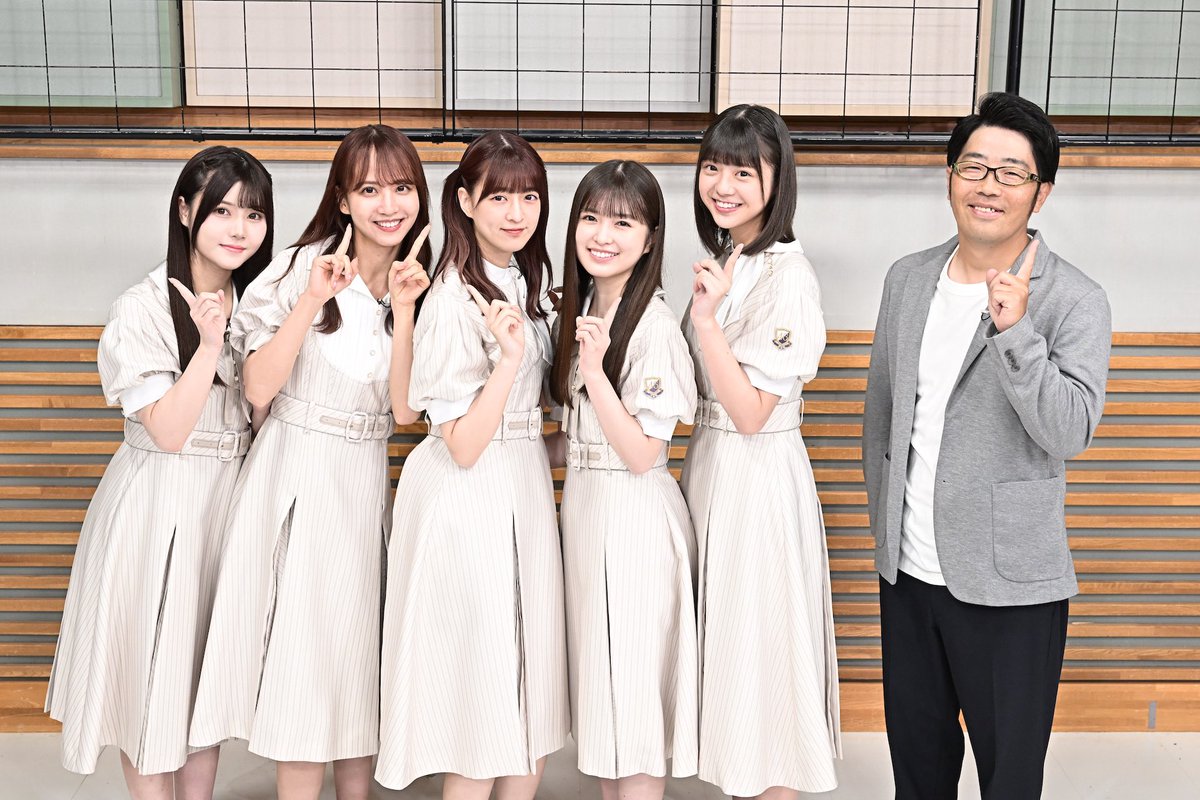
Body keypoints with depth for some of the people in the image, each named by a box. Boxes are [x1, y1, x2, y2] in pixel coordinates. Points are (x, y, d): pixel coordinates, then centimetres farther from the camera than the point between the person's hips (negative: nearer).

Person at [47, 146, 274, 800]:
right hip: (159, 506, -6)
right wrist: (210, 343, -27)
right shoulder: (142, 309, -15)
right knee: (154, 675, 6)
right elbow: (168, 431, -18)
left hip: (231, 500, 6)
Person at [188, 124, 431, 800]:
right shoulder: (302, 268, -9)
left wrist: (402, 309, -16)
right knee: (302, 656, 0)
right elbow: (259, 389, -14)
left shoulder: (421, 284, 4)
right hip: (294, 481, -4)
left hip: (365, 486, 4)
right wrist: (312, 301, -21)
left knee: (359, 650, 12)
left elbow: (405, 409, -6)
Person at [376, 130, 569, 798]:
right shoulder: (456, 301, -19)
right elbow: (463, 445, -20)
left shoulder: (528, 280, 8)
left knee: (531, 682, 15)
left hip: (526, 486, 9)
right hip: (470, 499, -8)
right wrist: (509, 356, -28)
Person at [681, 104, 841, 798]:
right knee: (724, 637, 18)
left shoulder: (787, 275, -20)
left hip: (759, 474, -9)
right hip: (710, 461, 9)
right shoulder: (723, 260, 7)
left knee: (762, 636, 4)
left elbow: (751, 412, -22)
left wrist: (705, 317, -27)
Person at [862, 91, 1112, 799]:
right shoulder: (908, 278, 5)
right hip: (908, 571, 5)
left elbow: (1071, 433, -21)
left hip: (1011, 587, -4)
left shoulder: (1075, 301, -11)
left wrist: (1014, 329, -31)